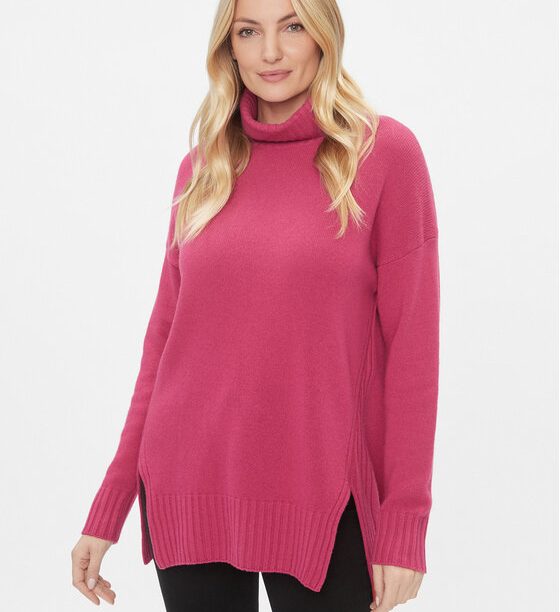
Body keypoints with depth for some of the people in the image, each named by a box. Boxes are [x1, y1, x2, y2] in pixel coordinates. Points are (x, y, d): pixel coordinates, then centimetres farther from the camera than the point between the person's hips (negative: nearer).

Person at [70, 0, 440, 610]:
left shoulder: (384, 152, -4)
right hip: (188, 485, 3)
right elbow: (165, 335, 8)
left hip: (320, 492, -3)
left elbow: (411, 345, -6)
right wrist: (108, 512, 6)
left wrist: (404, 525, -9)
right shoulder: (202, 168, 6)